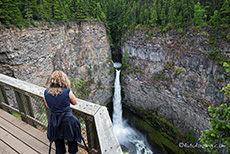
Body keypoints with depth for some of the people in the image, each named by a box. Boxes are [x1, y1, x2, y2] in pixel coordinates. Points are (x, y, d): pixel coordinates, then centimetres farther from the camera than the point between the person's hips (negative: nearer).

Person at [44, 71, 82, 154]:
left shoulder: (46, 93, -7)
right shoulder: (67, 91, -18)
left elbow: (48, 106, 10)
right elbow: (74, 102, 0)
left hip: (54, 123, 3)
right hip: (67, 121, -3)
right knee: (71, 139, 27)